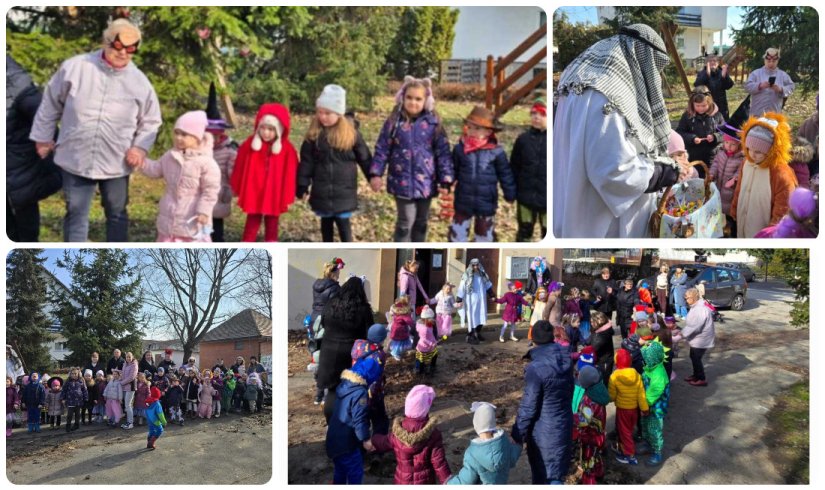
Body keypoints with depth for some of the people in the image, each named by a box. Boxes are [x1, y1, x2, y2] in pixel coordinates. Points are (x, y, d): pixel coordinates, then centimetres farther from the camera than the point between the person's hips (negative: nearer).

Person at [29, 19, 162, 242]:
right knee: (76, 214, 7)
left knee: (117, 214, 13)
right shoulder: (75, 67, -7)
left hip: (116, 163, 1)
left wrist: (141, 146, -10)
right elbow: (51, 103, 5)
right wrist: (43, 137, 7)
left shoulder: (140, 82, -5)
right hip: (76, 160, -1)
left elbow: (151, 121, 6)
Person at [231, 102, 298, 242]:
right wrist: (237, 189, 5)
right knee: (252, 224, 10)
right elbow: (240, 168, 1)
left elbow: (289, 175, -6)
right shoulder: (250, 144, -7)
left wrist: (287, 198, -5)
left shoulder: (287, 149, -11)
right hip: (253, 194, 1)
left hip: (274, 196, -1)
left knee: (272, 225, 13)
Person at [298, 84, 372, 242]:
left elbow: (364, 158, 1)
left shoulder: (351, 133, -7)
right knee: (326, 222, 14)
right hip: (322, 191, 2)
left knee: (343, 223, 0)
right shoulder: (314, 134, -3)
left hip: (344, 190, -2)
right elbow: (306, 162, 1)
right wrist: (302, 186, -1)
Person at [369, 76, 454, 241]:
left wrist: (445, 180, -6)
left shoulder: (433, 122, -4)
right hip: (402, 181, -2)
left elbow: (443, 152, -2)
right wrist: (375, 174, -8)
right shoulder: (394, 122, -5)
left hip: (425, 181, 2)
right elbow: (382, 149, 0)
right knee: (406, 221, -1)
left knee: (421, 221, 15)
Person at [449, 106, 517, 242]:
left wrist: (510, 194, 5)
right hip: (464, 202, 1)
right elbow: (452, 170, 6)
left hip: (486, 203, 0)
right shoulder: (460, 149, -7)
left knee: (485, 235, 16)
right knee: (457, 234, 8)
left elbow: (505, 174, 0)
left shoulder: (496, 152, -9)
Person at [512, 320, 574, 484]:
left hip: (543, 429, -6)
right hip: (564, 423, 6)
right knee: (556, 471, 21)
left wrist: (518, 434, -8)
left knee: (540, 472, 14)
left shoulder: (535, 368, -25)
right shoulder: (566, 359, -6)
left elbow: (528, 406, -20)